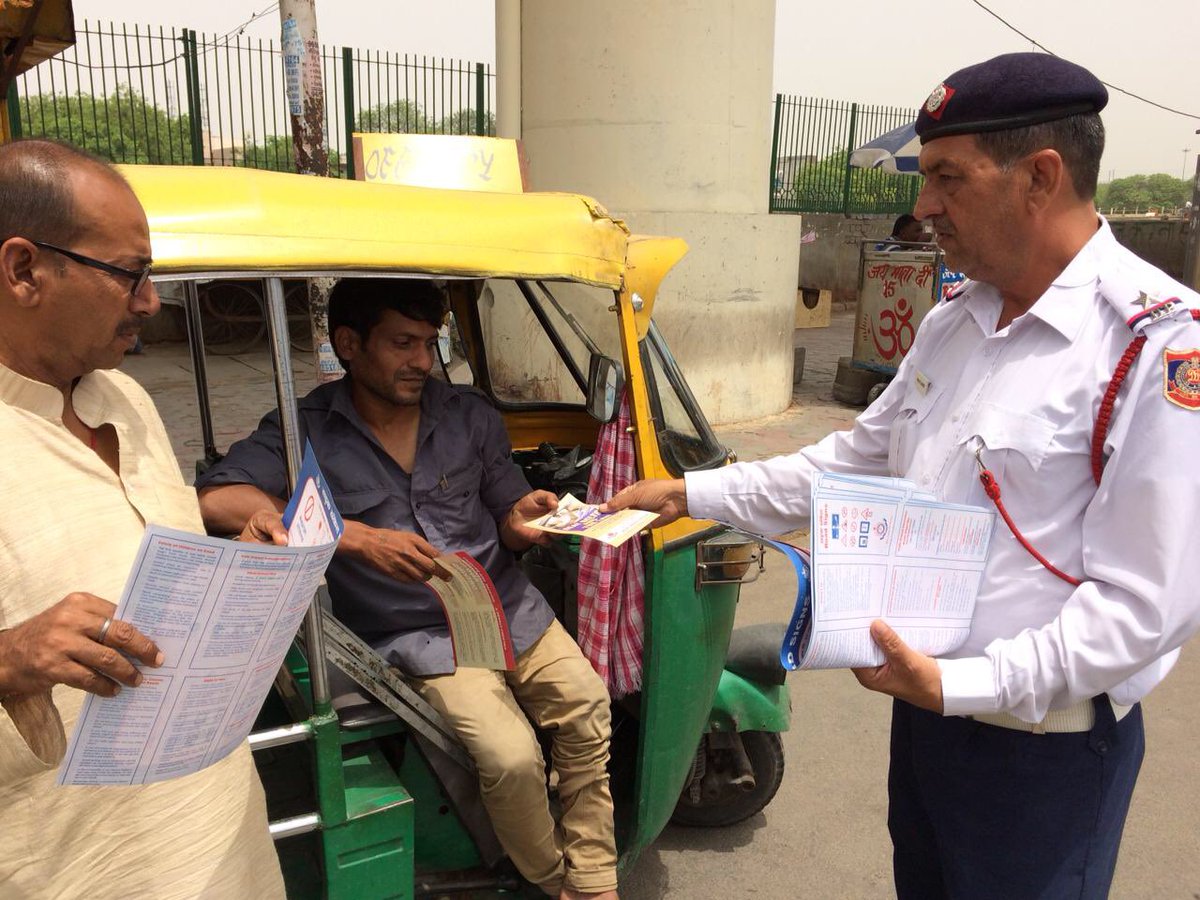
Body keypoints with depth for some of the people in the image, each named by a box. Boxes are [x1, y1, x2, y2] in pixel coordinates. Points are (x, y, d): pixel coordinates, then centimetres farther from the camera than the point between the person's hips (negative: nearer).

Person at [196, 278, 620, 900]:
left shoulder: (469, 415, 5)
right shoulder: (306, 431, -5)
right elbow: (214, 499, -22)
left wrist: (523, 518, -15)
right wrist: (359, 538, -29)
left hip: (512, 609, 4)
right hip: (418, 636, -4)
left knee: (591, 719, -16)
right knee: (510, 757, -22)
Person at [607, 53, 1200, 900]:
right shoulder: (955, 321, 3)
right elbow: (859, 457, 11)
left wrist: (960, 685, -26)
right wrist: (693, 493, 8)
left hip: (1046, 745, -7)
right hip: (928, 707, 7)